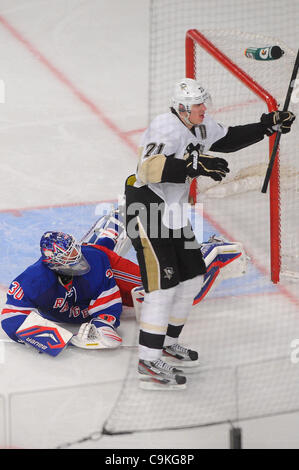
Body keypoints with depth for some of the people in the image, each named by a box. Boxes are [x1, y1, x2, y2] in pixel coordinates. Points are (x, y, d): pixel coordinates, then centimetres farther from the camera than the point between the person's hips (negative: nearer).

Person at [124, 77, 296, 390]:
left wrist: (267, 126, 15)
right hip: (145, 208, -10)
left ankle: (166, 341, 31)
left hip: (173, 209, 10)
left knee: (191, 276, 14)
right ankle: (149, 364, -11)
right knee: (163, 282, -14)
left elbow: (227, 140, 22)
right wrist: (195, 165, -43)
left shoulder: (200, 126, 6)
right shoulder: (166, 129, -23)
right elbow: (150, 169, -38)